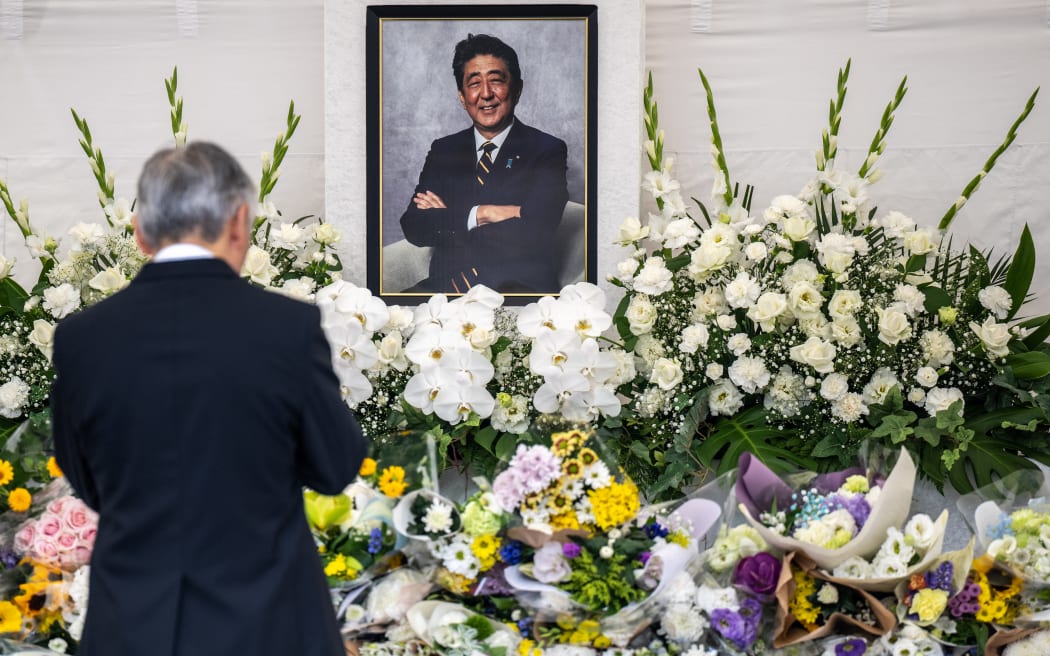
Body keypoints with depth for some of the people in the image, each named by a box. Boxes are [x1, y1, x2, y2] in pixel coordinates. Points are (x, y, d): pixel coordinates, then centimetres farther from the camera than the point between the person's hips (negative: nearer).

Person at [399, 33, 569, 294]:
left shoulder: (547, 151, 4)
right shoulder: (444, 151, 17)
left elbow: (530, 235, -11)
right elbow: (413, 227, 4)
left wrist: (447, 220, -4)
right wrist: (477, 214, -10)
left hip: (519, 286, -3)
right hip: (447, 287, 3)